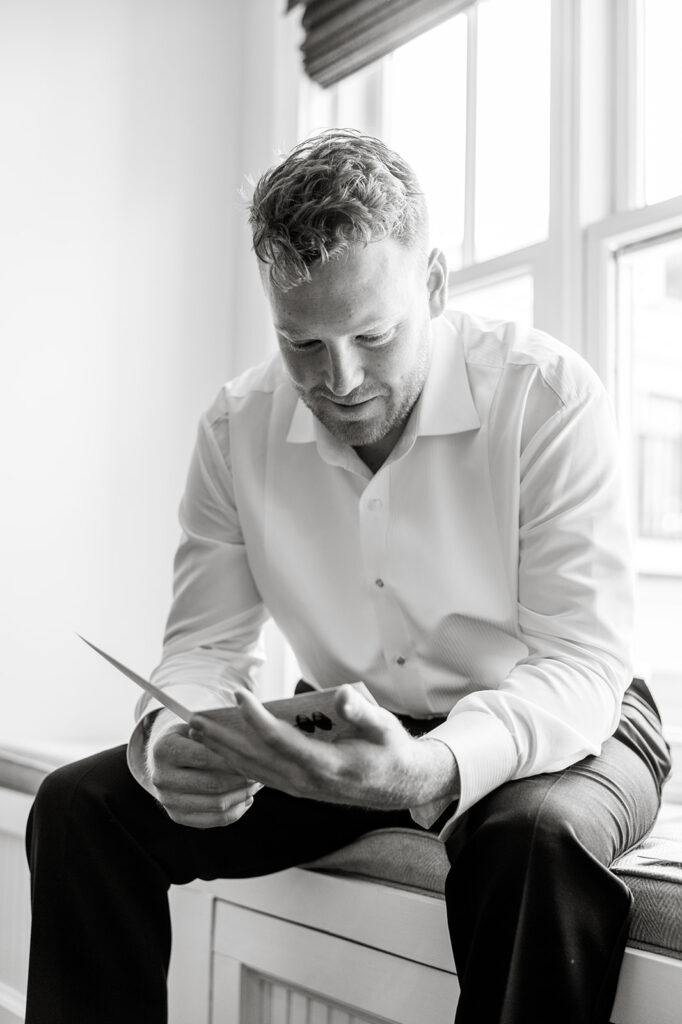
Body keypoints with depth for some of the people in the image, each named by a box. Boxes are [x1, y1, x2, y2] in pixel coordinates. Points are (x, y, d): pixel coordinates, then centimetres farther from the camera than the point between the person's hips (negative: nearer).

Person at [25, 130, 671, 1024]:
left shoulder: (549, 397, -20)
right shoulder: (237, 428, -6)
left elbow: (581, 661, -23)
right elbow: (207, 648, -4)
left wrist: (437, 767, -42)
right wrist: (171, 745, -29)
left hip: (550, 733, -3)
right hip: (352, 739, 4)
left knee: (535, 835, -39)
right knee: (82, 804, -10)